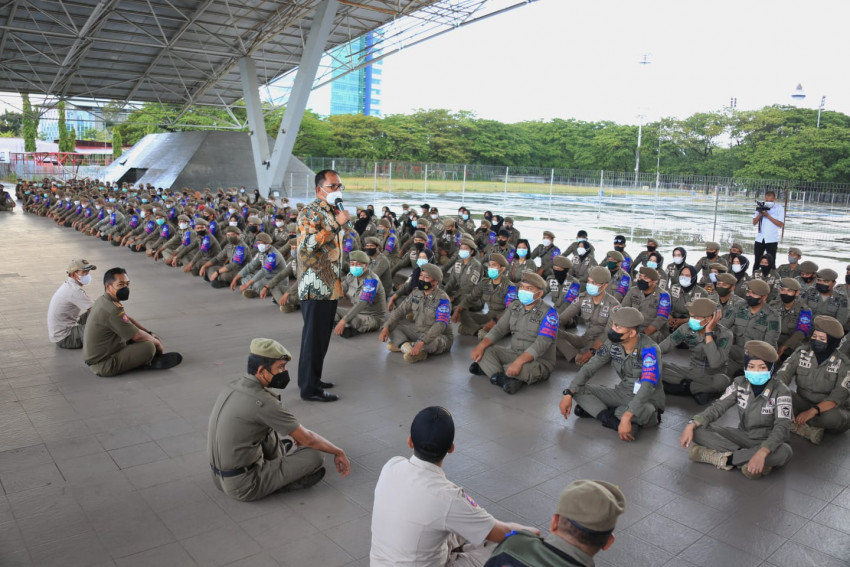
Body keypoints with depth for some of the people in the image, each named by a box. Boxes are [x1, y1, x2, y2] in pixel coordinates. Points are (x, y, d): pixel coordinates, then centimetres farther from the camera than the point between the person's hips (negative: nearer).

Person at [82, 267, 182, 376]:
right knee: (148, 346, -22)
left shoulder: (103, 301, 6)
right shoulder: (112, 310, -26)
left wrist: (150, 333, 13)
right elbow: (138, 336, -22)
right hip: (103, 366, -11)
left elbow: (127, 319, 20)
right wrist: (157, 342, -4)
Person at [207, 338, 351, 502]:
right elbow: (308, 439, -14)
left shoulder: (232, 387, 2)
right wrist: (338, 452, 2)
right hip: (245, 486, -8)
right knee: (314, 455, -7)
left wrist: (296, 433, 25)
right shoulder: (263, 402, -23)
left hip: (219, 478, 8)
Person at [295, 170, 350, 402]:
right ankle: (310, 388, 5)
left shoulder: (335, 212, 16)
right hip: (315, 286, -9)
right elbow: (310, 243, -24)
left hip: (331, 285, 9)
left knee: (323, 335, 15)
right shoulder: (310, 212, -10)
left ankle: (312, 379, 27)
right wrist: (337, 225, -25)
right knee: (314, 336, -3)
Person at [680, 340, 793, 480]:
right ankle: (746, 458, -25)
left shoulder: (780, 391, -17)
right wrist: (692, 424, -24)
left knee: (784, 451, -40)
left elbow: (782, 426, -28)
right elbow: (718, 406, -7)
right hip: (742, 435, 3)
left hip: (766, 442, -3)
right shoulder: (740, 383, -5)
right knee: (698, 430, -17)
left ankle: (723, 457, -30)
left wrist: (762, 452, -46)